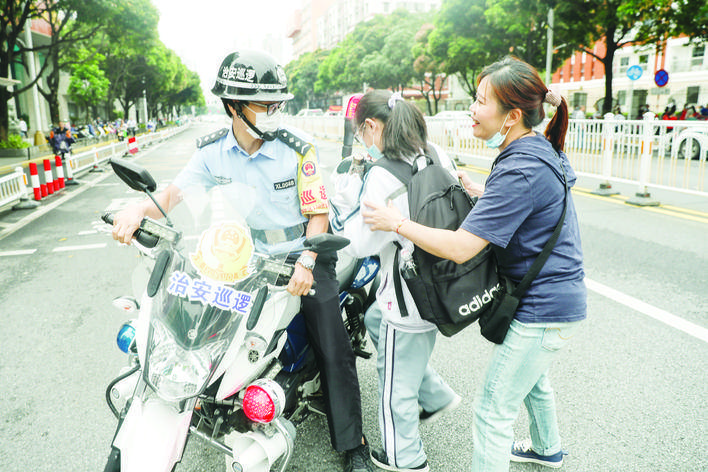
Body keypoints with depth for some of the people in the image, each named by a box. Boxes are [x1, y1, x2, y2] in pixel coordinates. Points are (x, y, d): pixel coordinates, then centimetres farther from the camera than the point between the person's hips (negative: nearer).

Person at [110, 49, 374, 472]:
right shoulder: (213, 151, -3)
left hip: (304, 254, -3)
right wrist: (138, 208, -26)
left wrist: (305, 264, -24)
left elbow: (318, 213, -11)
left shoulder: (297, 148, -13)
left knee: (334, 351, -5)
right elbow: (174, 195, -4)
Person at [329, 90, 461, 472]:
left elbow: (358, 243, -19)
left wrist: (347, 190, -11)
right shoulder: (437, 157, 0)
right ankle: (436, 395, 38)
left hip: (411, 295, -9)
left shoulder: (384, 176, -25)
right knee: (374, 321, 31)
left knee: (396, 380, 13)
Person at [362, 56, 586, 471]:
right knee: (532, 379, 32)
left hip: (542, 312, -10)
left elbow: (460, 248, -30)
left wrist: (398, 223, -20)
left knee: (492, 412, 0)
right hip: (560, 301, 11)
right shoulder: (541, 149, 4)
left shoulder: (521, 171, -28)